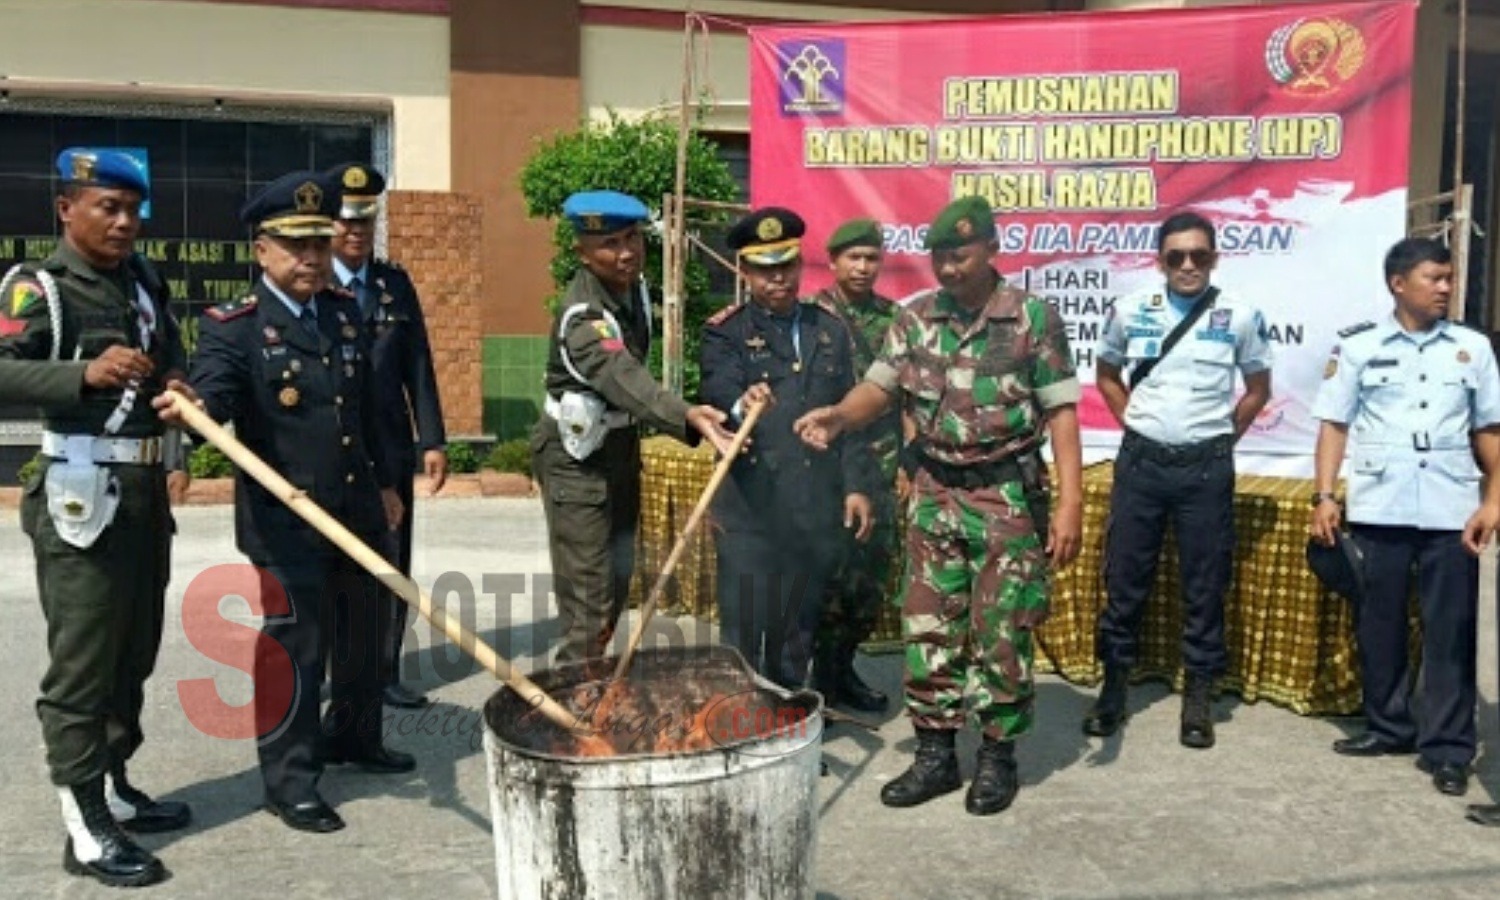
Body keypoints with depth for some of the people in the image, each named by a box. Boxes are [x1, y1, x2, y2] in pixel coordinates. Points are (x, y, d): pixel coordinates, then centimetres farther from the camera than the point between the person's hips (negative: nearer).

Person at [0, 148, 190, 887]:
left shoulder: (146, 281, 12)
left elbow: (171, 357, 23)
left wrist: (180, 387, 1)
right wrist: (86, 372, -36)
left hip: (146, 492, 8)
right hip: (82, 496, -8)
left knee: (134, 653, 16)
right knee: (82, 662, -3)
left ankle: (114, 788, 30)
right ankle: (85, 829, 4)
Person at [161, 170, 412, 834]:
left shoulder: (346, 312, 9)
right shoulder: (233, 325, -10)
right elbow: (215, 388, -29)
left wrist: (384, 482, 20)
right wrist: (196, 406, -52)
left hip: (356, 511, 7)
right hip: (284, 521, -7)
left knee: (364, 632, 20)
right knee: (294, 646, -3)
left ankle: (352, 737, 41)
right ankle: (288, 779, 12)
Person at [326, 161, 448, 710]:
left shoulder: (396, 283, 9)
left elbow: (418, 367, 8)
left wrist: (432, 440, 3)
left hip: (389, 448, 3)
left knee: (390, 566, 7)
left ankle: (384, 671, 17)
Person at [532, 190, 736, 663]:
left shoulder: (633, 287, -2)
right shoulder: (583, 315, -28)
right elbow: (622, 376, -47)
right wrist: (687, 416, -61)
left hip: (621, 447, 9)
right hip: (577, 459, -8)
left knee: (617, 583, 17)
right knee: (589, 603, -9)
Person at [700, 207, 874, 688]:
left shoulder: (832, 330, 14)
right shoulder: (725, 331, 1)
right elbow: (716, 390, -18)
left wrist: (856, 485, 5)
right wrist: (740, 404, -41)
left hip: (817, 507, 4)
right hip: (749, 506, -4)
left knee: (799, 627, 14)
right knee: (744, 630, -1)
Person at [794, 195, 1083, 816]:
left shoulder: (1034, 318, -8)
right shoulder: (913, 319, 3)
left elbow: (1060, 412, -8)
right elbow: (880, 388, 2)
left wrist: (1070, 502, -14)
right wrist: (837, 416, -20)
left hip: (1009, 497, -4)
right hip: (935, 495, 4)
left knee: (1000, 633, 3)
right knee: (927, 629, 7)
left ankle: (998, 757, 19)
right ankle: (934, 753, 20)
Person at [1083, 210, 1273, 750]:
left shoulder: (1240, 317, -2)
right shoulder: (1130, 312, 1)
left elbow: (1258, 388, 12)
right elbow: (1106, 374, 16)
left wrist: (1224, 437, 5)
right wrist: (1131, 422, 7)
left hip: (1206, 468, -1)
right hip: (1140, 462, 1)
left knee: (1205, 585, 5)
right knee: (1124, 578, 5)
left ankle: (1198, 697, 17)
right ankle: (1113, 688, 18)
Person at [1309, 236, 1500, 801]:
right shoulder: (1358, 346, 3)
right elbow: (1334, 424, 4)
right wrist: (1325, 496, -5)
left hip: (1452, 512, 1)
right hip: (1378, 510, -1)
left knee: (1451, 631, 2)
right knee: (1377, 624, 8)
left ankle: (1447, 748, 10)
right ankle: (1388, 726, 24)